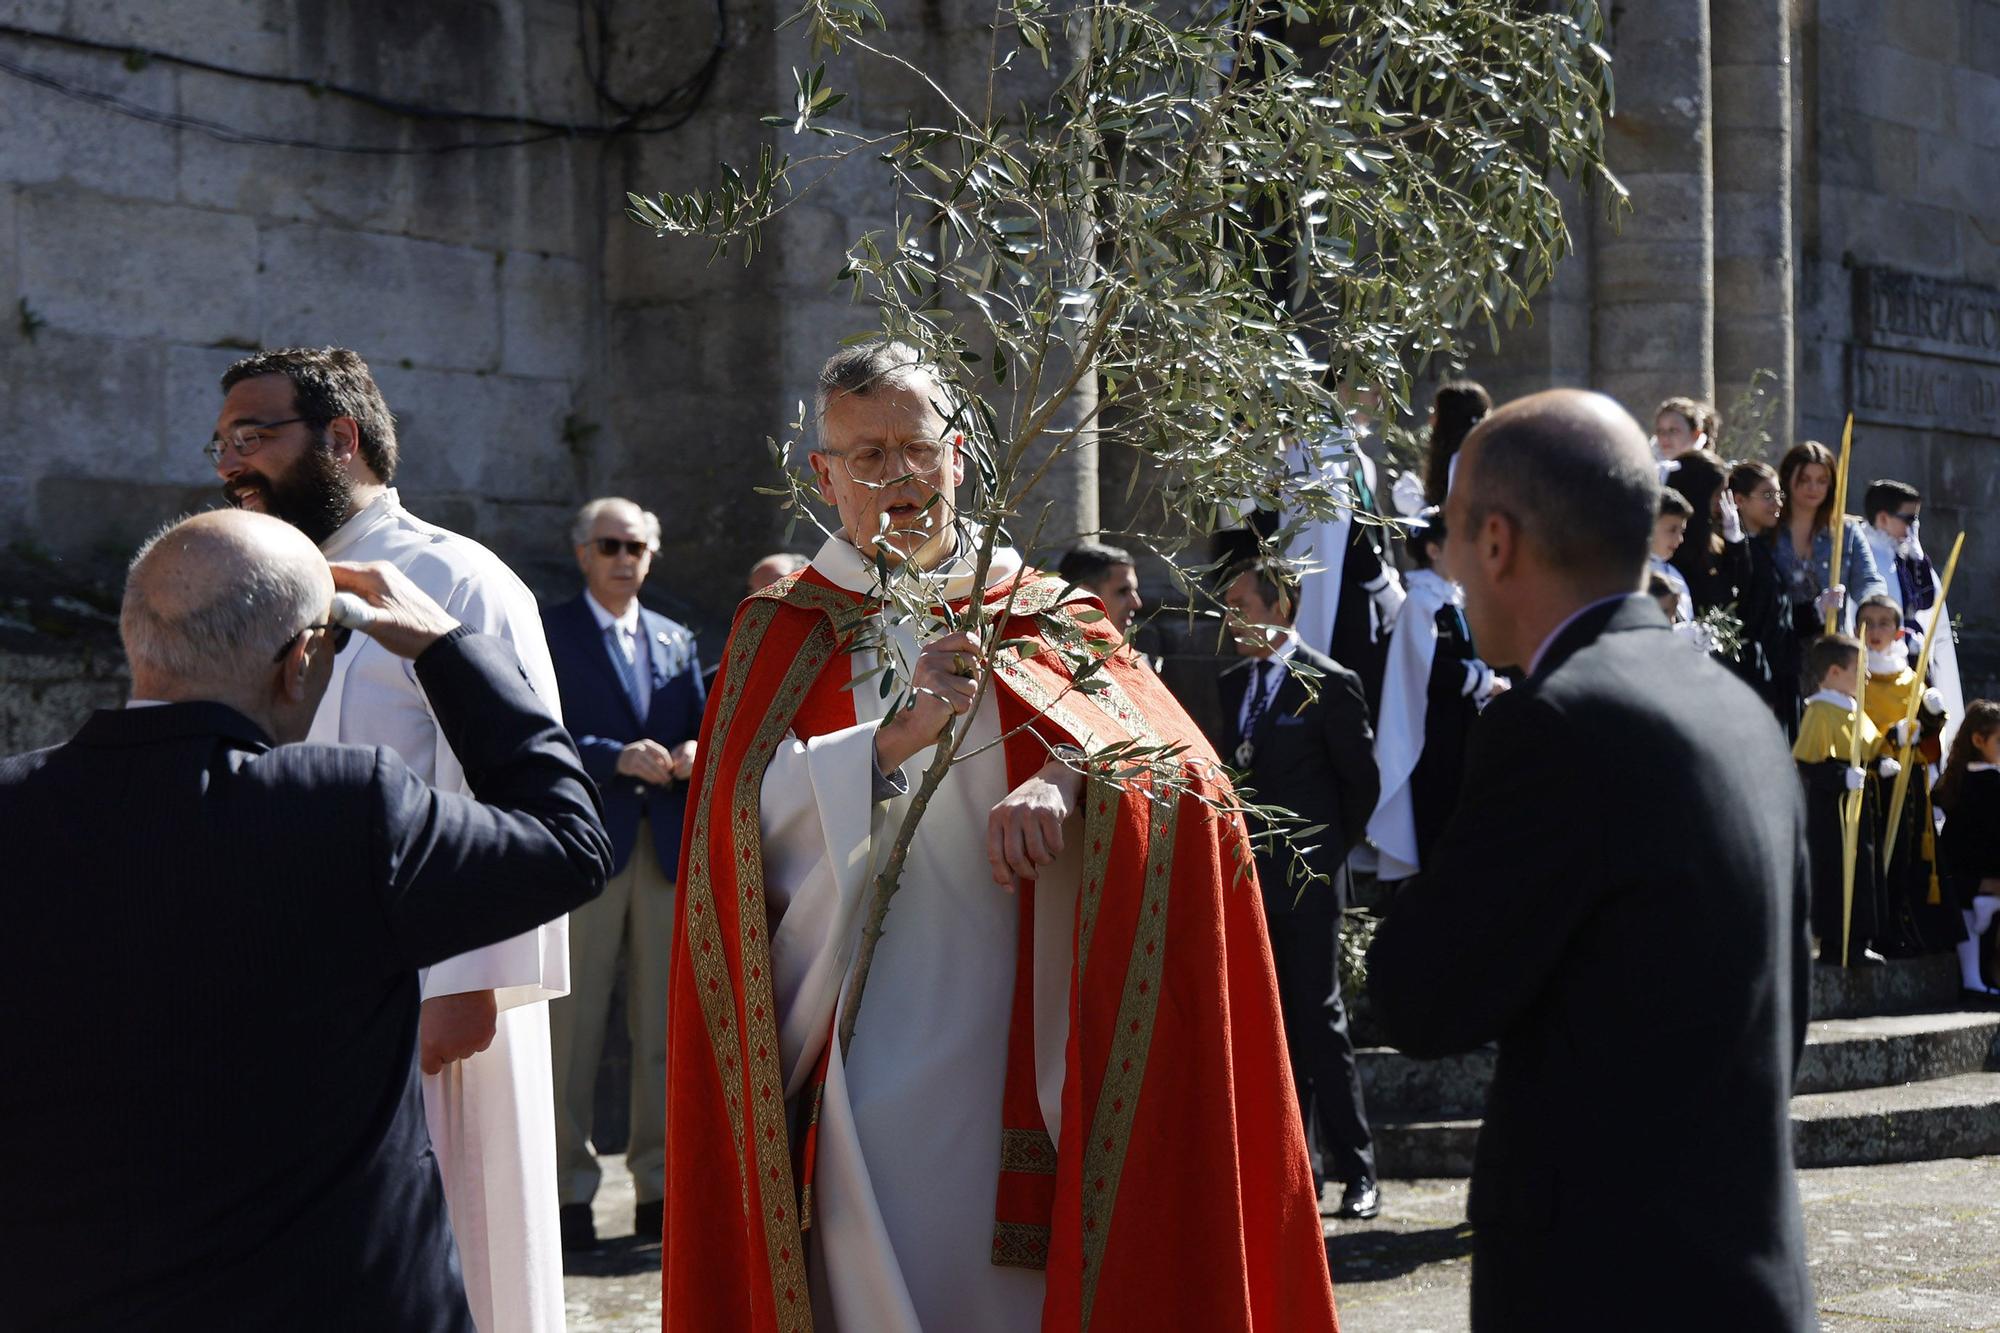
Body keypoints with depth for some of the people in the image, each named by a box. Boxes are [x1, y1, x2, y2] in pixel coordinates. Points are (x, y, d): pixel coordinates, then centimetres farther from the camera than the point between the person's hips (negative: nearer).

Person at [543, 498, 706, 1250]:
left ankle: (657, 1188, 12)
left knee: (665, 1027, 6)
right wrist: (617, 757, -19)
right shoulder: (547, 632, 2)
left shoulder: (676, 642, 19)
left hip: (667, 850, 5)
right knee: (573, 1026, -4)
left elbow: (702, 728, 16)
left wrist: (695, 753, -7)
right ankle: (569, 1192, 1)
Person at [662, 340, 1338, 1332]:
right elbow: (745, 820, -7)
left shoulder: (1039, 617, 12)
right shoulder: (783, 635, 8)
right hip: (864, 1054, -1)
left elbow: (1166, 742, -5)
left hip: (1023, 1049, 1)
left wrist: (1066, 778, -26)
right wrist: (894, 739, -21)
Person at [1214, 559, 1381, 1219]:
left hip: (1305, 881, -6)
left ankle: (1355, 1170, -1)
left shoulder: (1329, 684, -7)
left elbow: (1361, 781, -3)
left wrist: (1329, 852, 0)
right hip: (1247, 879, 6)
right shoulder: (1232, 683, 12)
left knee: (1318, 1016, -7)